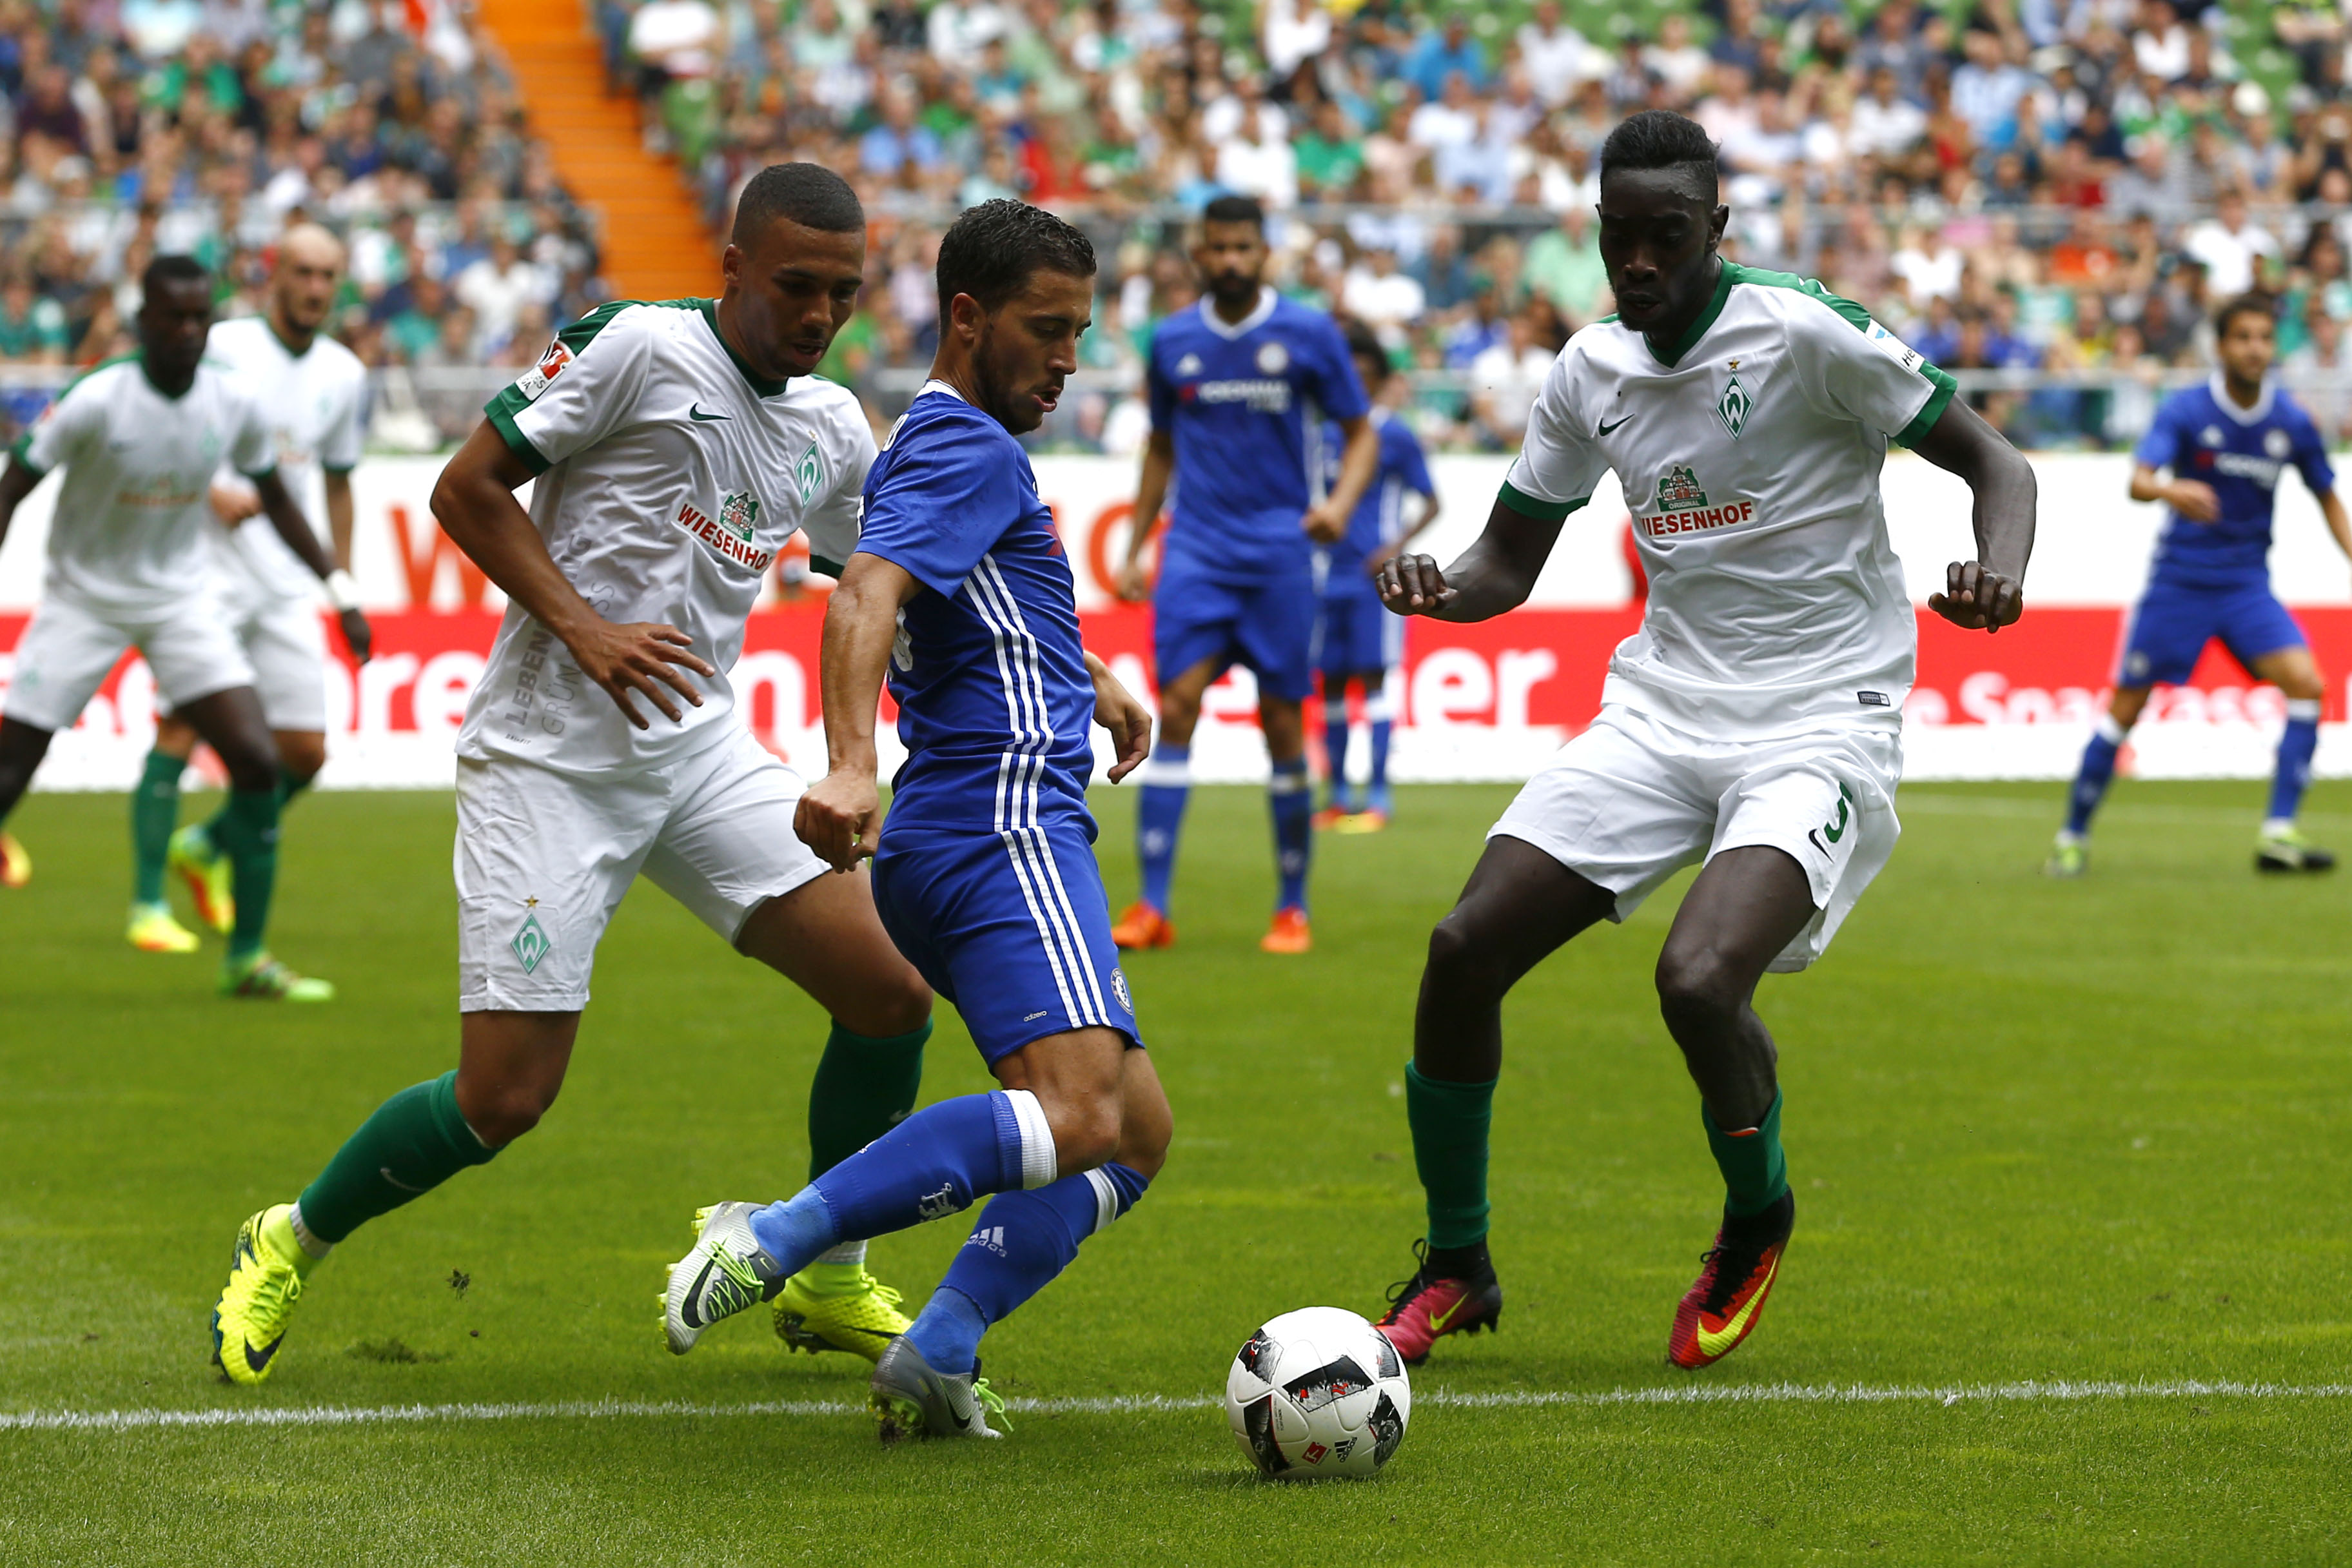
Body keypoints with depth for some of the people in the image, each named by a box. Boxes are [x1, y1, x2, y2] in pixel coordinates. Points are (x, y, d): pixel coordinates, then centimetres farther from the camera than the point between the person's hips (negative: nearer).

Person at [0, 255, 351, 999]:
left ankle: (247, 959, 0)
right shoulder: (96, 401, -21)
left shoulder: (234, 406, -8)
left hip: (183, 598, 3)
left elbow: (276, 500, 9)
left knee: (257, 762, -12)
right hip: (84, 596, -3)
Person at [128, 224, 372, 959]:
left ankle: (206, 845, 27)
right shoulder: (222, 348, -5)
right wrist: (212, 491, -19)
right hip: (208, 569, -5)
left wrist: (344, 584, 19)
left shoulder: (344, 374, 11)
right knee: (181, 728, -12)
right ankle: (148, 906, -6)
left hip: (288, 586, 5)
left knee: (305, 752, 1)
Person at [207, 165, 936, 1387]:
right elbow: (466, 487, -10)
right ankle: (290, 1245, 17)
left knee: (892, 995, -4)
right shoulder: (635, 346, -12)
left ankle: (827, 1286, 17)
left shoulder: (831, 429, 8)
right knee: (505, 1099, -10)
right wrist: (584, 629, -20)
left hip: (701, 754, 6)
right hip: (547, 765, -6)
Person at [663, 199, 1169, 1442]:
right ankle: (773, 1239, -27)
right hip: (1003, 833, -11)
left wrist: (1090, 684, 41)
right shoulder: (970, 447, -7)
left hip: (952, 852, 11)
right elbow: (864, 602, -25)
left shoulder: (939, 444, 25)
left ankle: (934, 1360, -2)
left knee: (1135, 1131, 11)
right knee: (1076, 1116, -27)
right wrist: (848, 768, -40)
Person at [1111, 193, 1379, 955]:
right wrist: (1134, 546, 14)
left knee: (1282, 723, 0)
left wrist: (1340, 502, -13)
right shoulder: (1172, 342, 8)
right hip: (1196, 550, 1)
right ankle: (1152, 906, -13)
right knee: (1177, 706, -12)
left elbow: (1360, 433, 6)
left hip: (1279, 551, -1)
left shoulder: (1309, 335, 0)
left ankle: (1292, 907, 11)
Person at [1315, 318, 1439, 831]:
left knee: (1375, 676, -8)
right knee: (1331, 682, 5)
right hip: (1330, 572, 5)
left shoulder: (1395, 434, -1)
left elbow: (1431, 503, 0)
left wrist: (1397, 546, -12)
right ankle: (1340, 795, 13)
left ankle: (1378, 797, -8)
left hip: (1374, 576, -5)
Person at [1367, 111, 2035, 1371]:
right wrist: (1441, 589, -8)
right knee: (1463, 949, -9)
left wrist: (1997, 575, -28)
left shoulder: (1806, 336, -11)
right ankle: (1455, 1267, 12)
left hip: (1820, 722, -6)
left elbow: (1994, 464, -6)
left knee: (1698, 979, -29)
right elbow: (1508, 559, 16)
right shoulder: (1589, 373, 6)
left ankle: (1756, 1225, 4)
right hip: (1659, 711, 6)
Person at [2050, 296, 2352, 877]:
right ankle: (2073, 836, 15)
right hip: (2179, 581, -3)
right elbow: (2138, 480, -24)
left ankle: (2279, 834, -16)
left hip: (2247, 584, 3)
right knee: (2126, 706, -1)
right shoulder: (2186, 410, -11)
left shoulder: (2292, 422, -2)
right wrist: (2172, 491, -46)